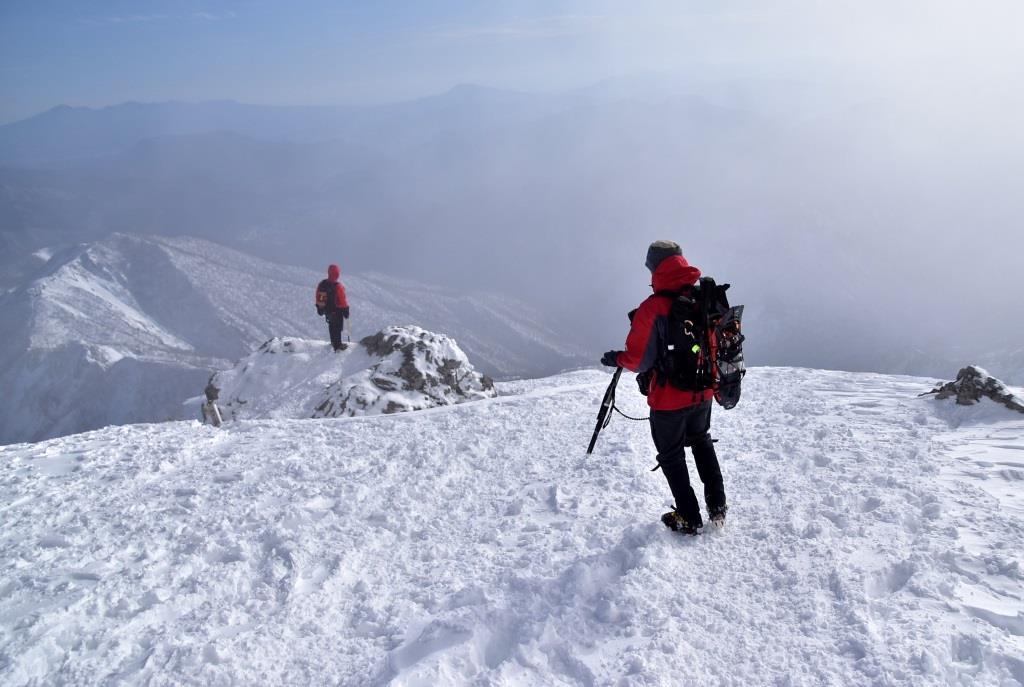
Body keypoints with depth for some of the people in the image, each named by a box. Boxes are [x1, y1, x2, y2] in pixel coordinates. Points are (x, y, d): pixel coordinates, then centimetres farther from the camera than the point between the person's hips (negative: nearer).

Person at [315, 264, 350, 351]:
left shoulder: (321, 284, -8)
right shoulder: (338, 286, -27)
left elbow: (318, 299, 3)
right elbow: (343, 301, -20)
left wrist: (319, 308, 17)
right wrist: (346, 311, -7)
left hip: (326, 310, 6)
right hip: (337, 311, -6)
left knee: (331, 326, 25)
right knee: (337, 328, 9)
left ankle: (333, 342, 43)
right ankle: (337, 346, 16)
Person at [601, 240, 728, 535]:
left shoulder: (652, 307, -23)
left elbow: (638, 359, -18)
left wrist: (615, 359, 2)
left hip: (668, 400, -6)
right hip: (703, 393, 6)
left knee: (672, 456, 15)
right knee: (702, 442, 29)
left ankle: (689, 519, 22)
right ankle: (717, 506, 31)